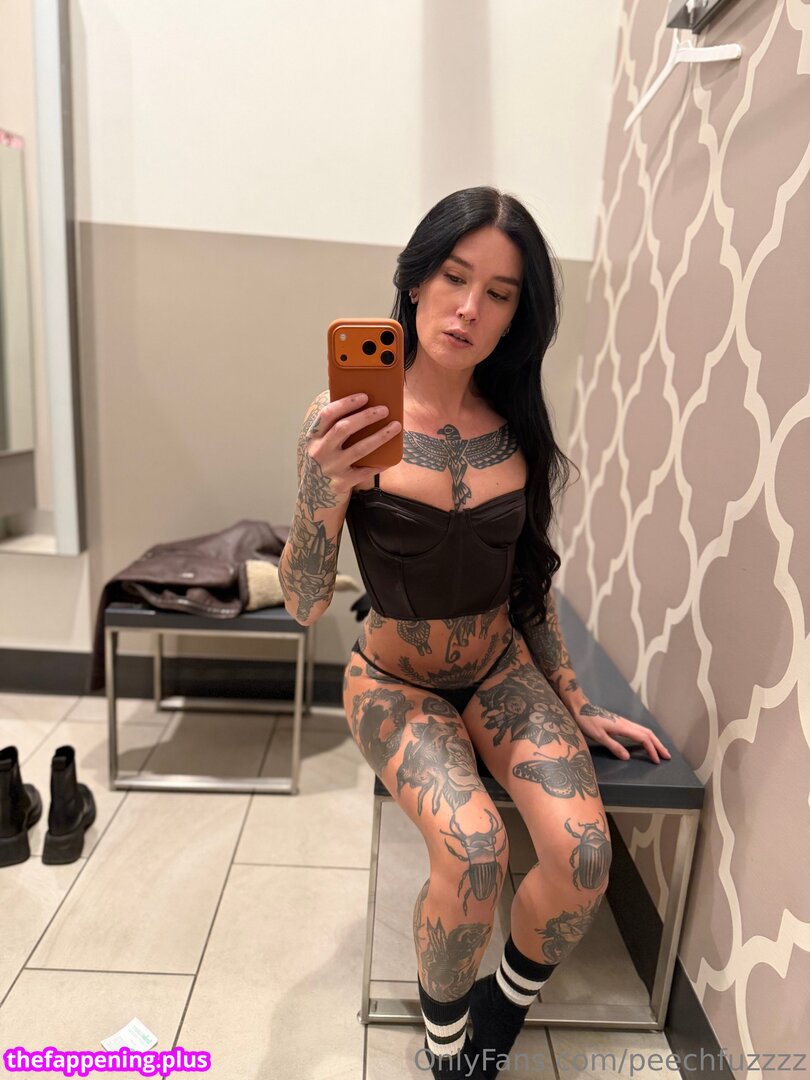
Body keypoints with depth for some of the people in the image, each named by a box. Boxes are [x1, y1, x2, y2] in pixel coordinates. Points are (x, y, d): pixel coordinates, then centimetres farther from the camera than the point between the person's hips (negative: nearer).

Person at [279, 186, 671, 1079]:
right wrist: (325, 489, -34)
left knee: (582, 854, -18)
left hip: (504, 671, 3)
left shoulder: (517, 425, -4)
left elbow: (529, 579, 6)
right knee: (474, 852, -28)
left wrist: (576, 705, 10)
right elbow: (304, 606, -16)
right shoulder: (343, 420, -15)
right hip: (395, 681, -3)